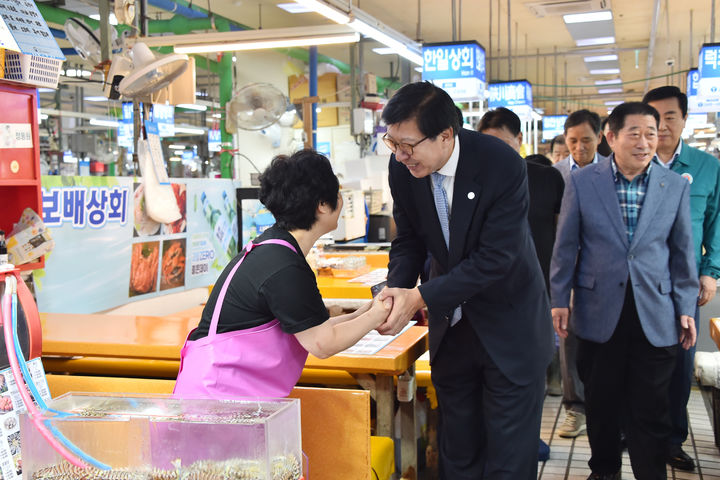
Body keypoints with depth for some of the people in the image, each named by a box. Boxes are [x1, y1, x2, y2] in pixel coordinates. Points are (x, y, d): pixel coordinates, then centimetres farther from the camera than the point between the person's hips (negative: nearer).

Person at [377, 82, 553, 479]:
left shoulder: (503, 166, -25)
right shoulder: (403, 167, -10)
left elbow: (495, 258, -25)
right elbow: (408, 240, 1)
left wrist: (421, 297, -28)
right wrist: (397, 287, -18)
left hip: (507, 323, -4)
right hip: (450, 319, 5)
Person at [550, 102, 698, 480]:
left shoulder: (676, 186, 3)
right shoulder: (581, 182, -2)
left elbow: (682, 251, 7)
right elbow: (565, 246, 3)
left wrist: (686, 308, 5)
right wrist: (559, 299, 2)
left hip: (655, 317, 0)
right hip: (598, 313, 0)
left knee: (650, 410, 4)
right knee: (601, 403, 12)